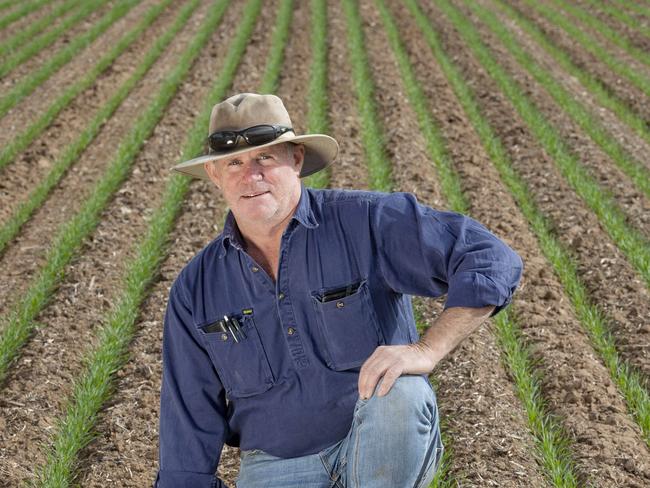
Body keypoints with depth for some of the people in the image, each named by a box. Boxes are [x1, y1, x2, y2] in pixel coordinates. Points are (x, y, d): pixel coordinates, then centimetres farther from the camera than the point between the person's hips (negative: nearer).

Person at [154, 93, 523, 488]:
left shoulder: (367, 222, -11)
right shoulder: (195, 292, 0)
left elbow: (492, 262, -18)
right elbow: (189, 424, 5)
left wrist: (426, 350, -30)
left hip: (388, 453, -1)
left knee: (398, 395, -35)